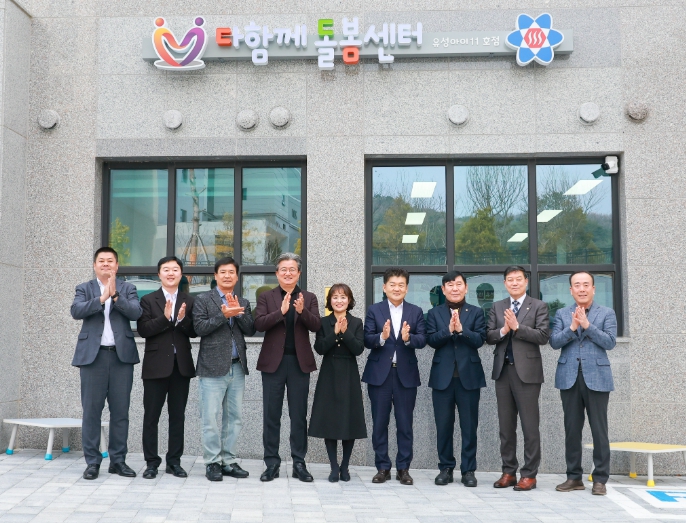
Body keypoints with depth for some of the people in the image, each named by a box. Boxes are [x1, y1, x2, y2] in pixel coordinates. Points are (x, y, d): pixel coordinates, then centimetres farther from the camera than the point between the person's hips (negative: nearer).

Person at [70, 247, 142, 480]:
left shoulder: (127, 289, 11)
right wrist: (101, 299, -19)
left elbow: (136, 313, -6)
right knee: (91, 410, 0)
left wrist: (115, 295, -17)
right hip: (93, 355, -1)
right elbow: (76, 311, -8)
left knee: (120, 410, 3)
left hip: (122, 355, 1)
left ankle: (118, 460, 12)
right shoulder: (84, 289, 10)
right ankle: (92, 462, 8)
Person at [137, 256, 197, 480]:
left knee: (178, 416, 8)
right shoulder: (148, 300, 2)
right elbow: (143, 330, -10)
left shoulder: (189, 301, 8)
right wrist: (164, 318, -21)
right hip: (156, 365, -2)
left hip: (181, 365, 2)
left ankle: (174, 461, 17)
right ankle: (152, 462, 11)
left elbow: (194, 332, 0)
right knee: (151, 416, 2)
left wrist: (182, 320, -18)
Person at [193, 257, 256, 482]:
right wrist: (223, 315, -17)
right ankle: (213, 463, 6)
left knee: (234, 418, 8)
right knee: (211, 419, -4)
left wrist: (238, 312, -11)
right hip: (213, 368, -5)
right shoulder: (203, 300, 2)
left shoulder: (243, 303, 15)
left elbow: (250, 330, 3)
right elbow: (199, 327, -10)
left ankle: (229, 461, 17)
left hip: (237, 368, 5)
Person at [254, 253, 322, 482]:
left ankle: (299, 463, 12)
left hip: (299, 362, 1)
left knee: (299, 415, 5)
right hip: (273, 362, 0)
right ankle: (272, 463, 12)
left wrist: (302, 311, -25)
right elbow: (259, 324, -10)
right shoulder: (266, 297, 5)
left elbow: (316, 326, -6)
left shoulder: (309, 298, 7)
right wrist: (281, 311, -24)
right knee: (271, 415, 4)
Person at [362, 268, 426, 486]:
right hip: (379, 374, 0)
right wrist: (382, 337, -26)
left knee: (405, 424, 5)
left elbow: (422, 340, -5)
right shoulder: (374, 310, 3)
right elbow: (367, 340, -7)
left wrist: (408, 338, -25)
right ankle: (383, 468, 16)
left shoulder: (416, 312, 6)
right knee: (379, 423, 6)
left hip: (406, 374, 0)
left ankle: (403, 468, 15)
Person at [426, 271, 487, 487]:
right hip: (442, 377, 1)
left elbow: (480, 340, -6)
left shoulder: (476, 312, 6)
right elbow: (432, 340, -4)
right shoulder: (434, 313, 8)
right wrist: (448, 330, -19)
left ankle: (468, 470, 12)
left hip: (469, 376, -1)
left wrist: (461, 329, -20)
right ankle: (445, 468, 16)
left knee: (469, 426, 3)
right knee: (444, 426, 6)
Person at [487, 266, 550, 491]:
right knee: (506, 426, 9)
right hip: (503, 371, 4)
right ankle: (508, 472, 17)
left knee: (530, 426, -1)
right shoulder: (497, 307, 12)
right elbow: (488, 337, 6)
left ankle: (529, 474, 5)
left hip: (526, 371, -4)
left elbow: (543, 336, -10)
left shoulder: (538, 306, 1)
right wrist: (502, 331, -13)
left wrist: (517, 327, -17)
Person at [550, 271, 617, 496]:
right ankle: (574, 477, 15)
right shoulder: (562, 314, 10)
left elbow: (610, 342, -6)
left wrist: (587, 325, -14)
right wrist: (572, 327, -14)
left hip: (597, 377, -2)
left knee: (599, 430, 0)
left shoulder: (607, 313, 6)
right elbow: (554, 342, -1)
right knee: (572, 429, 7)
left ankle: (600, 479, 7)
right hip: (569, 377, 2)